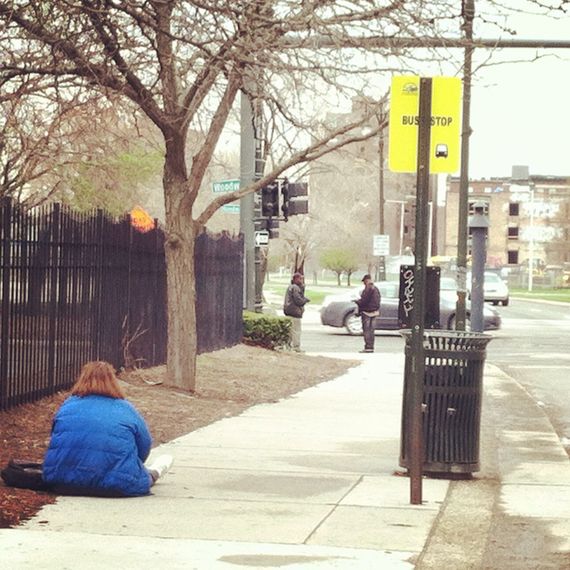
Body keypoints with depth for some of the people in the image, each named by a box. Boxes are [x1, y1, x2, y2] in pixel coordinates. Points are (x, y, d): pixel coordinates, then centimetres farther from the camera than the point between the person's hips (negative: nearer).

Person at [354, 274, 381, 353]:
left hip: (367, 312, -9)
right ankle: (371, 347, 14)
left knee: (366, 330, -5)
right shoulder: (376, 289, 12)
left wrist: (356, 301, -2)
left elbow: (364, 301, -19)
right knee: (371, 330, 12)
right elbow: (377, 301, 17)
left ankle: (368, 347, -8)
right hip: (374, 312, 9)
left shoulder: (368, 289, -17)